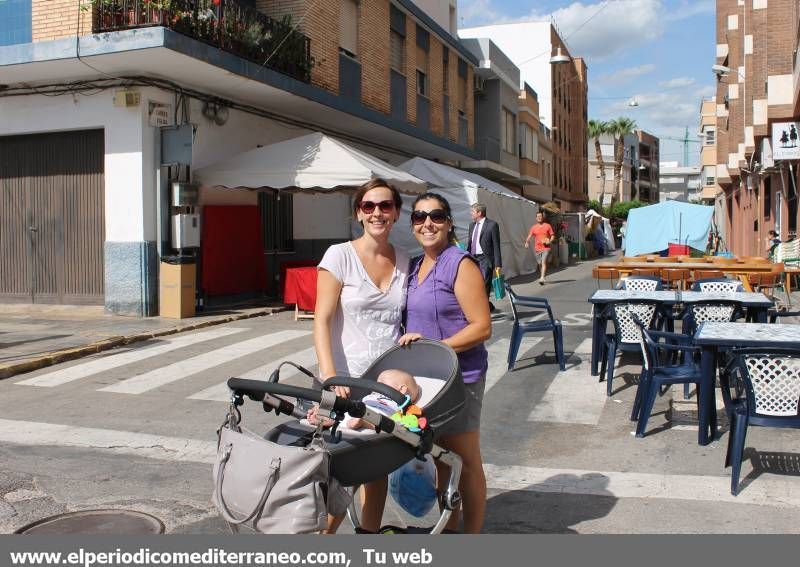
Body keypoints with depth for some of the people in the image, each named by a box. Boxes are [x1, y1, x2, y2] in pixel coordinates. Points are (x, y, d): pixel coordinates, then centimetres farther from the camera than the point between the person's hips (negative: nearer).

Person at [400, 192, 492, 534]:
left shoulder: (460, 264, -13)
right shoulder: (415, 266, 11)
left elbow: (482, 327, -17)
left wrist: (433, 346, -21)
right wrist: (410, 343, 3)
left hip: (459, 378, -7)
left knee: (465, 464, 6)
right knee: (440, 461, 18)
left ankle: (472, 535, 21)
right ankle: (449, 528, 32)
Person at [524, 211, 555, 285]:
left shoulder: (547, 226, 4)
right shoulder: (534, 227, 8)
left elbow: (552, 235, 6)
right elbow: (529, 236, 4)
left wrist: (549, 241, -14)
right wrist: (527, 242, -17)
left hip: (546, 248, -3)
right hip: (537, 248, 3)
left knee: (543, 262, -17)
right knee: (540, 263, 9)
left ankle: (542, 278, -25)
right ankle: (541, 276, 27)